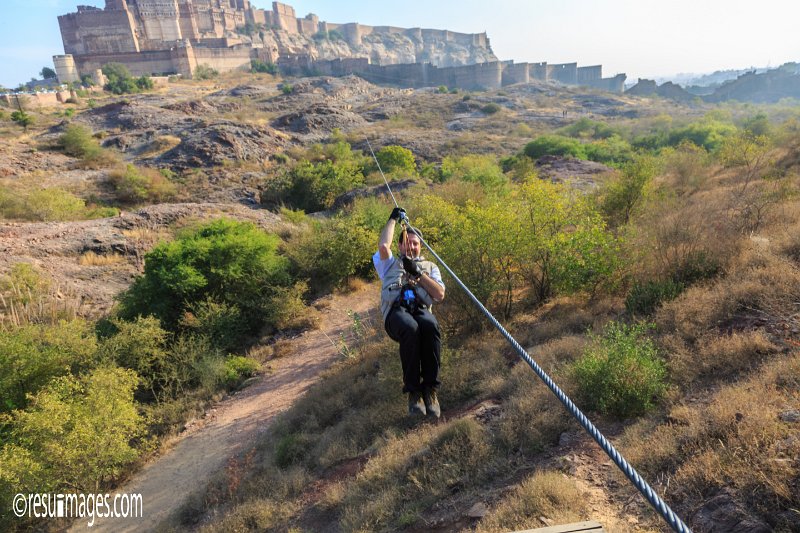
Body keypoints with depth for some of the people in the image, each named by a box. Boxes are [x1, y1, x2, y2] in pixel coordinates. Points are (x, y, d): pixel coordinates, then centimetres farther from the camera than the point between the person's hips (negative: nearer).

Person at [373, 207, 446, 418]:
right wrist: (394, 219, 20)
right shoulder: (391, 264, 30)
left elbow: (440, 295, 14)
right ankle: (413, 390, -27)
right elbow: (383, 246, 7)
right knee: (410, 328, -39)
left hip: (421, 310, 1)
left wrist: (418, 273, 4)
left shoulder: (429, 267, 31)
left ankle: (430, 388, -28)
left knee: (431, 326, -38)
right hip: (396, 310, -1)